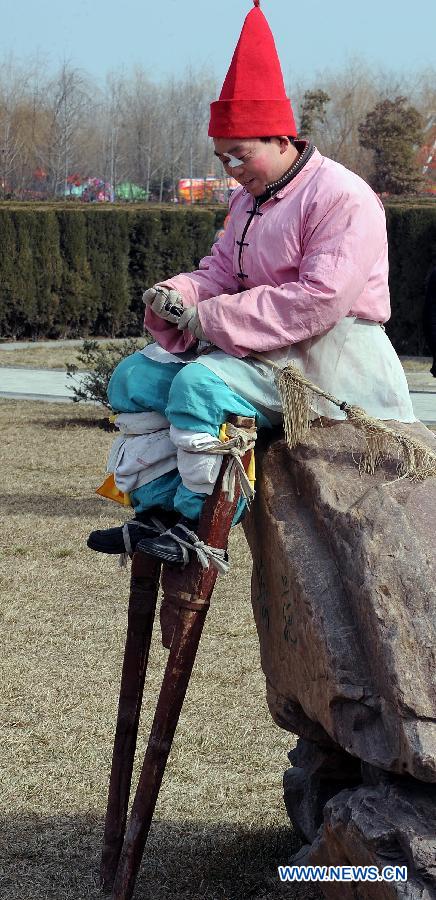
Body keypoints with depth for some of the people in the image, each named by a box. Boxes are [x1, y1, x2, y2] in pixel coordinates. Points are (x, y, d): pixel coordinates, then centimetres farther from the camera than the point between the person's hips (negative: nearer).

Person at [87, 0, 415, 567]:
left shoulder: (342, 198, -16)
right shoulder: (249, 201, 15)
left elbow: (319, 300, -25)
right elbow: (221, 270, 14)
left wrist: (209, 318, -23)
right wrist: (178, 296, -12)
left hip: (325, 358, -10)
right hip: (260, 349, 10)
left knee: (200, 385, -32)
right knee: (136, 377, 2)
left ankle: (198, 524, -21)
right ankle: (158, 509, -6)